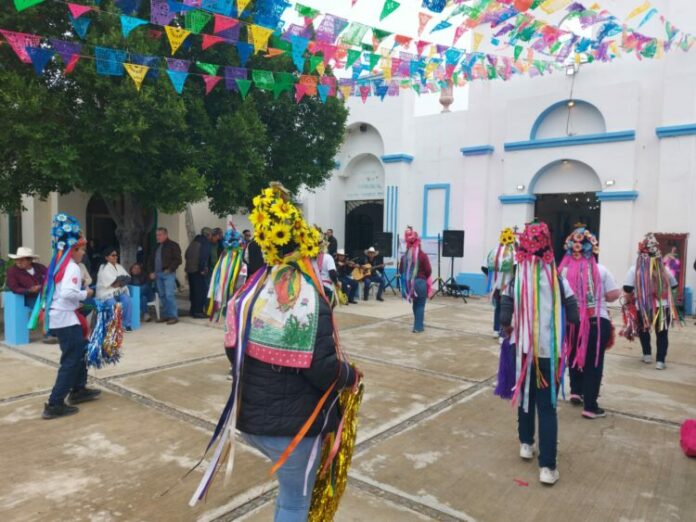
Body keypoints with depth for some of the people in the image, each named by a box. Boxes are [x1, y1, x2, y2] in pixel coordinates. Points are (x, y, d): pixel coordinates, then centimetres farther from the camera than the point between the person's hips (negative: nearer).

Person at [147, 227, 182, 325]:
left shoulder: (173, 245, -4)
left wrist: (170, 269, -16)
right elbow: (152, 260, 24)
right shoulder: (157, 247, 19)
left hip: (168, 274, -7)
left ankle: (174, 316, -7)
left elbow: (178, 260, -10)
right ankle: (165, 315, 17)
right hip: (158, 274, 7)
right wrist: (151, 271, 12)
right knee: (162, 296, 9)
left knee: (169, 295, -12)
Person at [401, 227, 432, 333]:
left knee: (415, 304, 20)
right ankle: (418, 326, 5)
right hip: (420, 282, -5)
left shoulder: (405, 256, 1)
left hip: (409, 283, 5)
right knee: (420, 305, 5)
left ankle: (419, 324, 31)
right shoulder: (422, 255, -12)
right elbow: (428, 271, -9)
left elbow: (402, 270, 5)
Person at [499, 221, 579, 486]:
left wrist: (509, 330, 11)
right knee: (547, 406, 4)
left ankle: (526, 444, 36)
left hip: (524, 349, 1)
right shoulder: (557, 278, -9)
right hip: (551, 351, -1)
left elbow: (504, 317, -9)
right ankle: (547, 466, 5)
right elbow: (574, 316, -5)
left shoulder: (517, 278, -7)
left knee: (525, 397, 21)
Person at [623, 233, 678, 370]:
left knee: (643, 330, 23)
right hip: (663, 307, 1)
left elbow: (627, 288, -13)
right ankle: (660, 361, 7)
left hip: (643, 307, -1)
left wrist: (629, 299, 6)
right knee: (662, 334, 10)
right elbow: (674, 285, 15)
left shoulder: (635, 269, -8)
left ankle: (647, 355, 26)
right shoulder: (664, 269, 0)